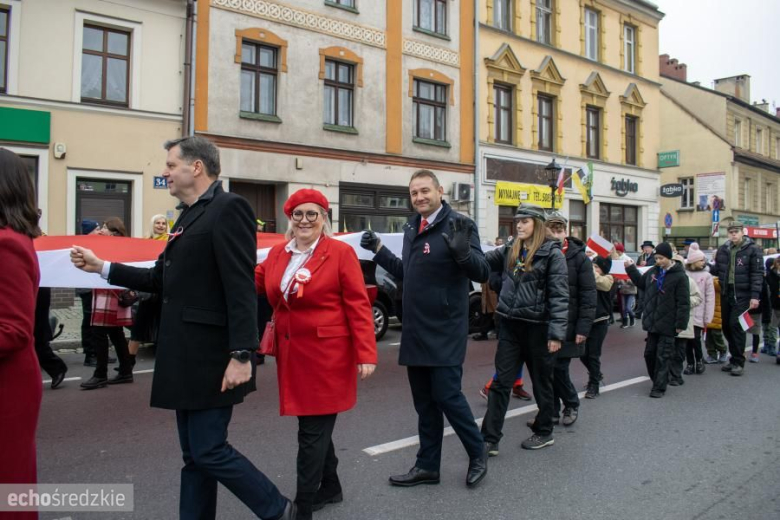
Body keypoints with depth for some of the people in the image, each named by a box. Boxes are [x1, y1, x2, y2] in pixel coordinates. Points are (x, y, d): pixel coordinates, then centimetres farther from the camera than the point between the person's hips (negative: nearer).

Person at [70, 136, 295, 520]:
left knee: (209, 451, -2)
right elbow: (165, 280, 20)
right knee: (194, 455, 16)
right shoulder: (189, 215, 16)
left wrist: (241, 355, -24)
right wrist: (101, 267, 18)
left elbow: (241, 288, -20)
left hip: (211, 357, -9)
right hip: (187, 357, 9)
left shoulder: (227, 208, -13)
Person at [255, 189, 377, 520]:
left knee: (312, 432, 0)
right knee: (316, 426, 19)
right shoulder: (277, 254, 10)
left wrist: (366, 353, -16)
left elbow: (358, 306, -11)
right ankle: (330, 486, 39)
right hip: (292, 354, 6)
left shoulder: (341, 252, -8)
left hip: (327, 354, -6)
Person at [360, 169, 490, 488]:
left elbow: (483, 274, -16)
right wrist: (378, 250, 18)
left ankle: (478, 454, 23)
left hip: (445, 332, -7)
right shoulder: (411, 228, 11)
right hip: (415, 331, 7)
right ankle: (427, 466, 28)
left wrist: (463, 252, -35)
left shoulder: (458, 224, -11)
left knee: (447, 396, -2)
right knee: (424, 402, 14)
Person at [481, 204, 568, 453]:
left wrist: (556, 333, -18)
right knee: (500, 382, 2)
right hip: (510, 325, 5)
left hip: (537, 327, -5)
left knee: (541, 382, 12)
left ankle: (544, 432, 30)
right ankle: (490, 438, 5)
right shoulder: (509, 250, 9)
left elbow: (559, 296, -12)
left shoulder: (552, 253, -8)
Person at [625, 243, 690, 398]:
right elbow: (641, 282, 26)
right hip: (652, 322, 6)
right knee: (650, 353, 13)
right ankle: (657, 380, 31)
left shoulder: (679, 276, -13)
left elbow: (683, 303, -13)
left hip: (667, 325, -6)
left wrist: (681, 324, -15)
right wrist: (631, 269, 17)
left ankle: (659, 387, 9)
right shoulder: (653, 271, 6)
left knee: (662, 357, 1)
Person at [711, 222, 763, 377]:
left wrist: (755, 295, -12)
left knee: (736, 326, -10)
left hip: (742, 294, -5)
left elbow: (757, 274, -7)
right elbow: (716, 270, 19)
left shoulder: (752, 249, -4)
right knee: (726, 326, 9)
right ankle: (734, 358, 24)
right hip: (726, 293, 5)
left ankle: (738, 362, 0)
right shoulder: (723, 249, 10)